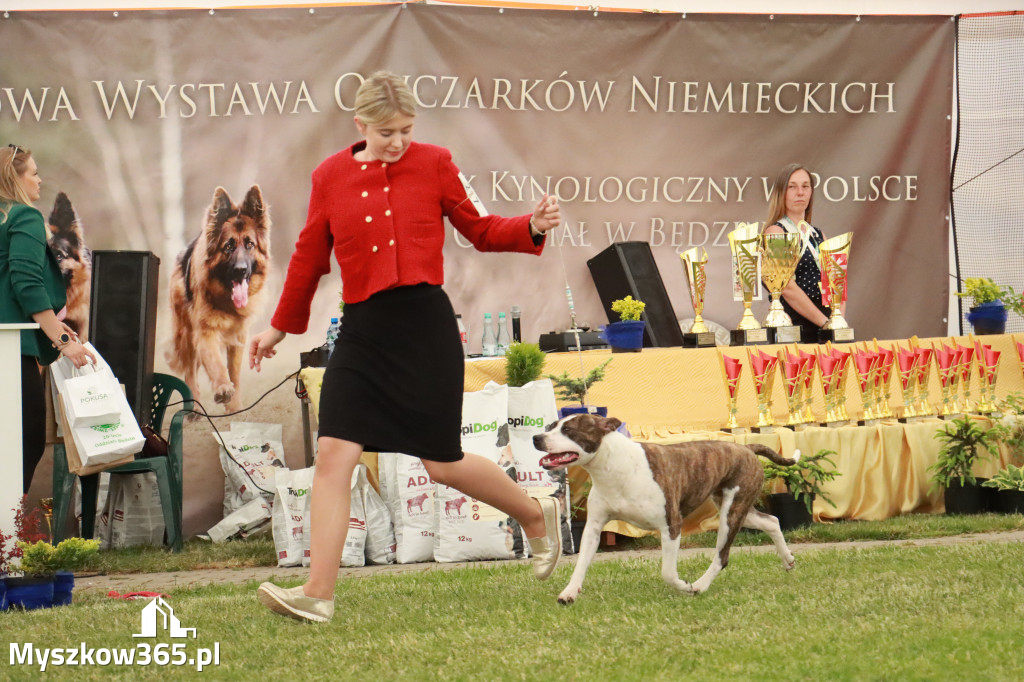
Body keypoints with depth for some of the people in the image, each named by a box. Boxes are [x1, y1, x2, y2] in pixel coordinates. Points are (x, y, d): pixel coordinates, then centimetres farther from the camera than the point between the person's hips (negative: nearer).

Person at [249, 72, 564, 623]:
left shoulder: (433, 164, 2)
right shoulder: (331, 176, 5)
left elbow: (479, 231, 11)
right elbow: (310, 257, 17)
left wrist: (532, 227, -7)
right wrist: (281, 326, 24)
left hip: (425, 326, -2)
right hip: (362, 330, 2)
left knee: (443, 464, 1)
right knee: (334, 454, -10)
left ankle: (535, 514, 29)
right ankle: (318, 594, -10)